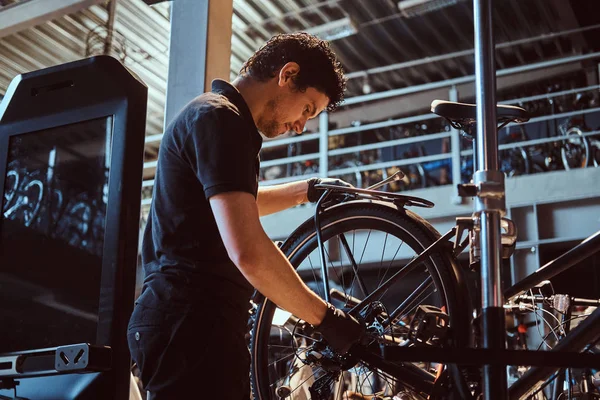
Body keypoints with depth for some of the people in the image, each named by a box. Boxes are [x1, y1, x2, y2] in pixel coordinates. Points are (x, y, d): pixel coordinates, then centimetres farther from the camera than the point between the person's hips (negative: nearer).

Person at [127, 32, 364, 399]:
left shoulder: (218, 117, 20)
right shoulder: (219, 118, -14)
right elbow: (248, 251, -25)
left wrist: (308, 190, 38)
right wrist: (325, 316, -15)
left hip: (193, 319, 11)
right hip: (193, 323, -11)